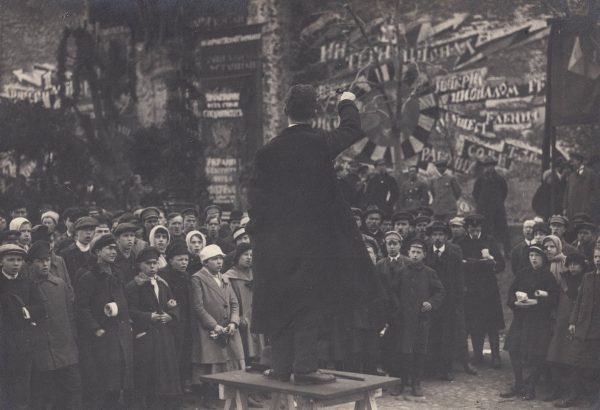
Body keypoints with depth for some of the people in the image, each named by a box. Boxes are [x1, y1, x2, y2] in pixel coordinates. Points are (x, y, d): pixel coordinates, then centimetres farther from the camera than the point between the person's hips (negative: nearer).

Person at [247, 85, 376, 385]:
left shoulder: (268, 151, -3)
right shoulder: (321, 143, -7)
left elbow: (255, 195, 1)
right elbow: (352, 131, 13)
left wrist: (255, 229, 13)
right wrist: (347, 104, 30)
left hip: (275, 239, 2)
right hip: (312, 235, -2)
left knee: (280, 301, 10)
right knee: (309, 301, 2)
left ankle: (281, 366, 15)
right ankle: (304, 366, 0)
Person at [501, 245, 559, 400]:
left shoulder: (549, 276, -5)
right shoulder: (523, 273, 7)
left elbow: (554, 299, -10)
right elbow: (511, 291, 9)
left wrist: (536, 302, -21)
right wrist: (515, 302, -12)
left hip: (540, 320, -4)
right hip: (520, 317, 4)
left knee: (537, 355, -2)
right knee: (514, 351, 3)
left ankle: (530, 388, 13)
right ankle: (518, 385, 17)